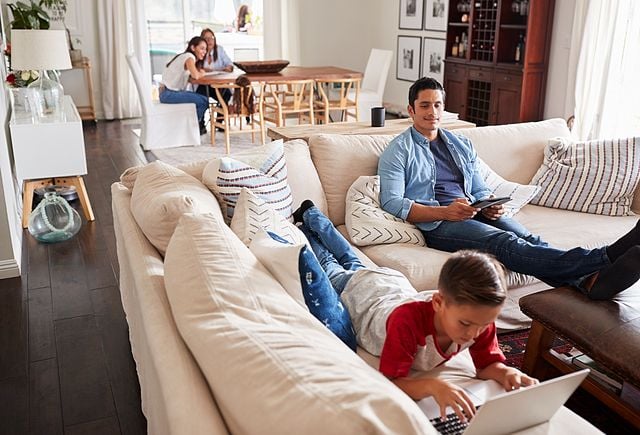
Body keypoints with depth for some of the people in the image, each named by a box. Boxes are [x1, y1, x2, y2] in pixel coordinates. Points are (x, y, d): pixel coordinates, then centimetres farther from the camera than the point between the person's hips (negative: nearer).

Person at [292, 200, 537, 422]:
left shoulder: (480, 317, -38)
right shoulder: (407, 320, -54)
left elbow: (488, 364, -25)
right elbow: (390, 382, -51)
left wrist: (505, 372, -48)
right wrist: (432, 385, -69)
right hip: (356, 289, -4)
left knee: (352, 263, 36)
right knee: (330, 268, 30)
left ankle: (311, 214, 59)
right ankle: (305, 227, 57)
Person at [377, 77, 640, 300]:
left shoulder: (462, 145, 23)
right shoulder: (398, 151, 5)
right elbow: (391, 203, -8)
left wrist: (489, 207, -3)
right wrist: (444, 212, -20)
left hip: (474, 214, 6)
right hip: (434, 224, -6)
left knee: (528, 239, -26)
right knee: (504, 242, -31)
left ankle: (588, 281, -52)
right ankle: (605, 258, -50)